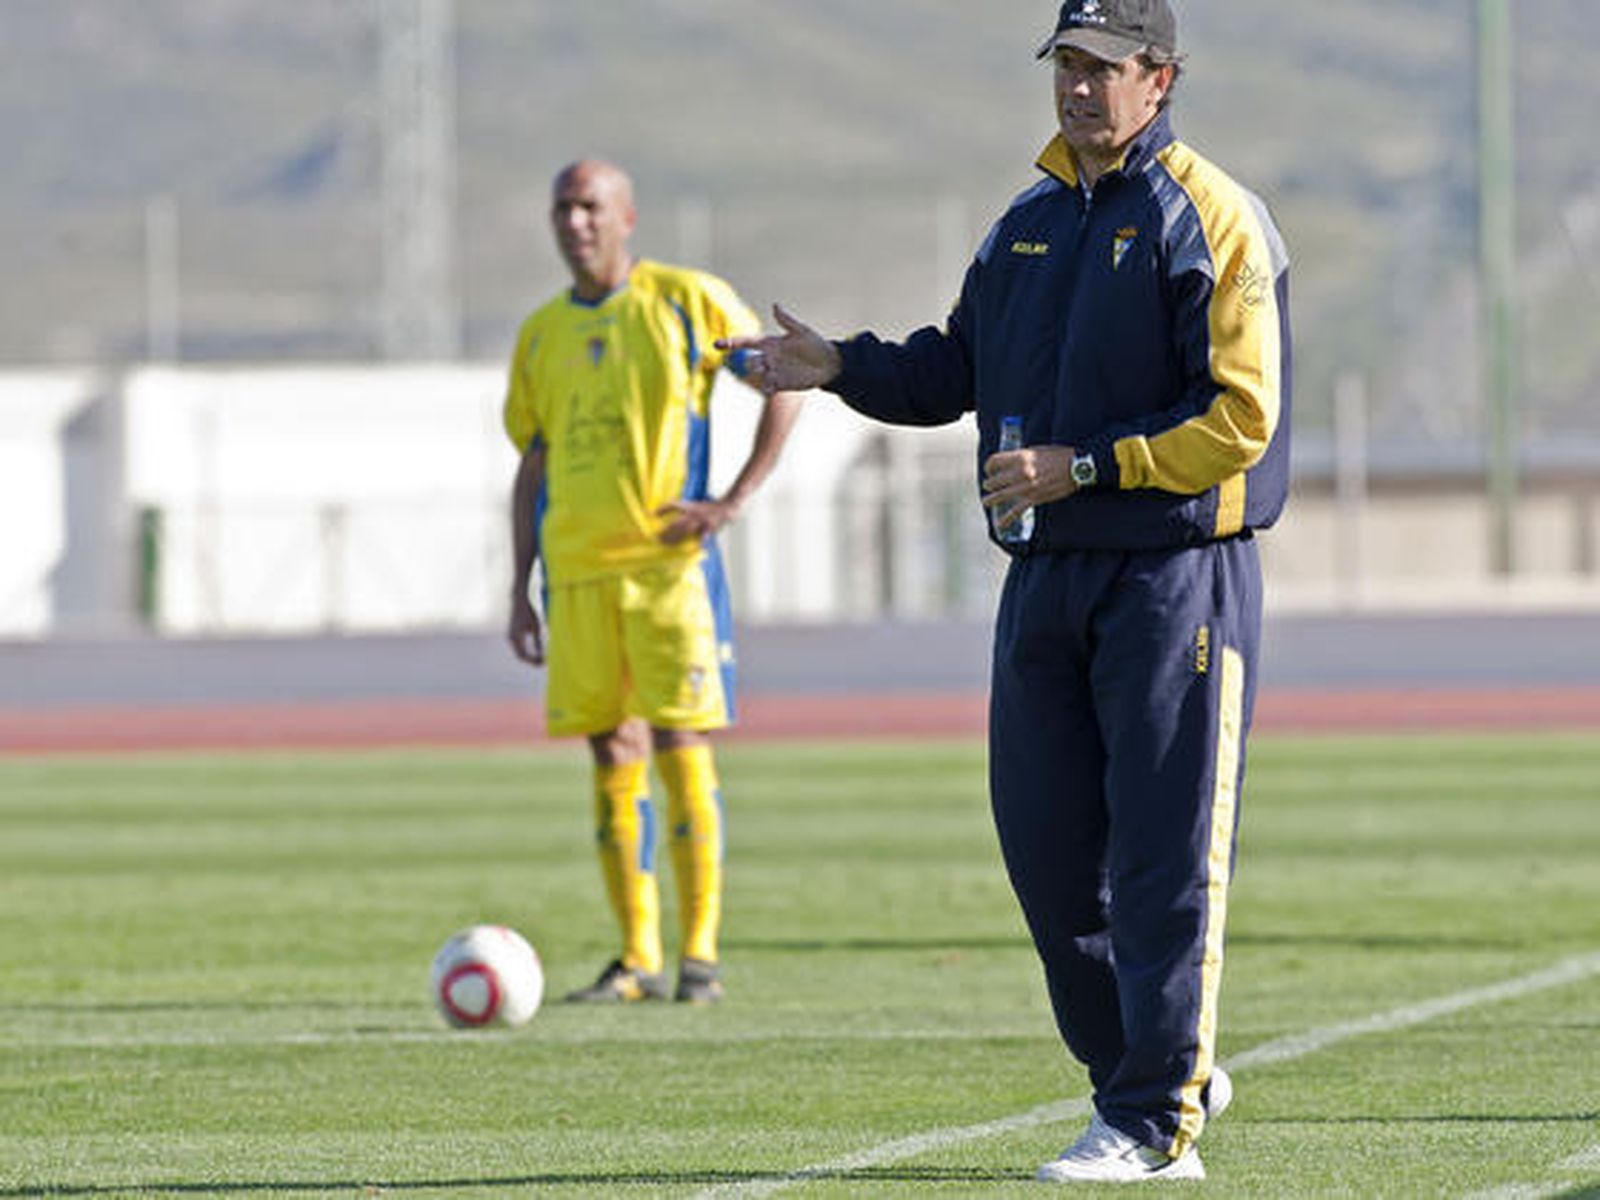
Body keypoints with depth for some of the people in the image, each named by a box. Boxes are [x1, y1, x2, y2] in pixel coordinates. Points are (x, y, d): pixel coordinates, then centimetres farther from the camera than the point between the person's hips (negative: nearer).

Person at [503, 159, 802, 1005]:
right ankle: (638, 959, 10)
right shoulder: (542, 333, 14)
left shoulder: (687, 301, 0)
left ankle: (700, 953, -4)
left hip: (668, 561, -4)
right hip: (577, 570, 4)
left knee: (680, 750, -8)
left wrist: (732, 502, -7)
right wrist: (521, 588, 13)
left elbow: (784, 387, 2)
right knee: (613, 760, 5)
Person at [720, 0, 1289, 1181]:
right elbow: (960, 370, 23)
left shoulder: (1212, 222, -8)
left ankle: (1156, 1124, -3)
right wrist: (842, 368, 7)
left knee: (1164, 859, -6)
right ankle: (1159, 1071, 23)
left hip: (1176, 580, -7)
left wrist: (1082, 468, -19)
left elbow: (1237, 421, -14)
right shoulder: (1029, 222, 15)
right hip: (1044, 577, 8)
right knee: (1046, 849, 8)